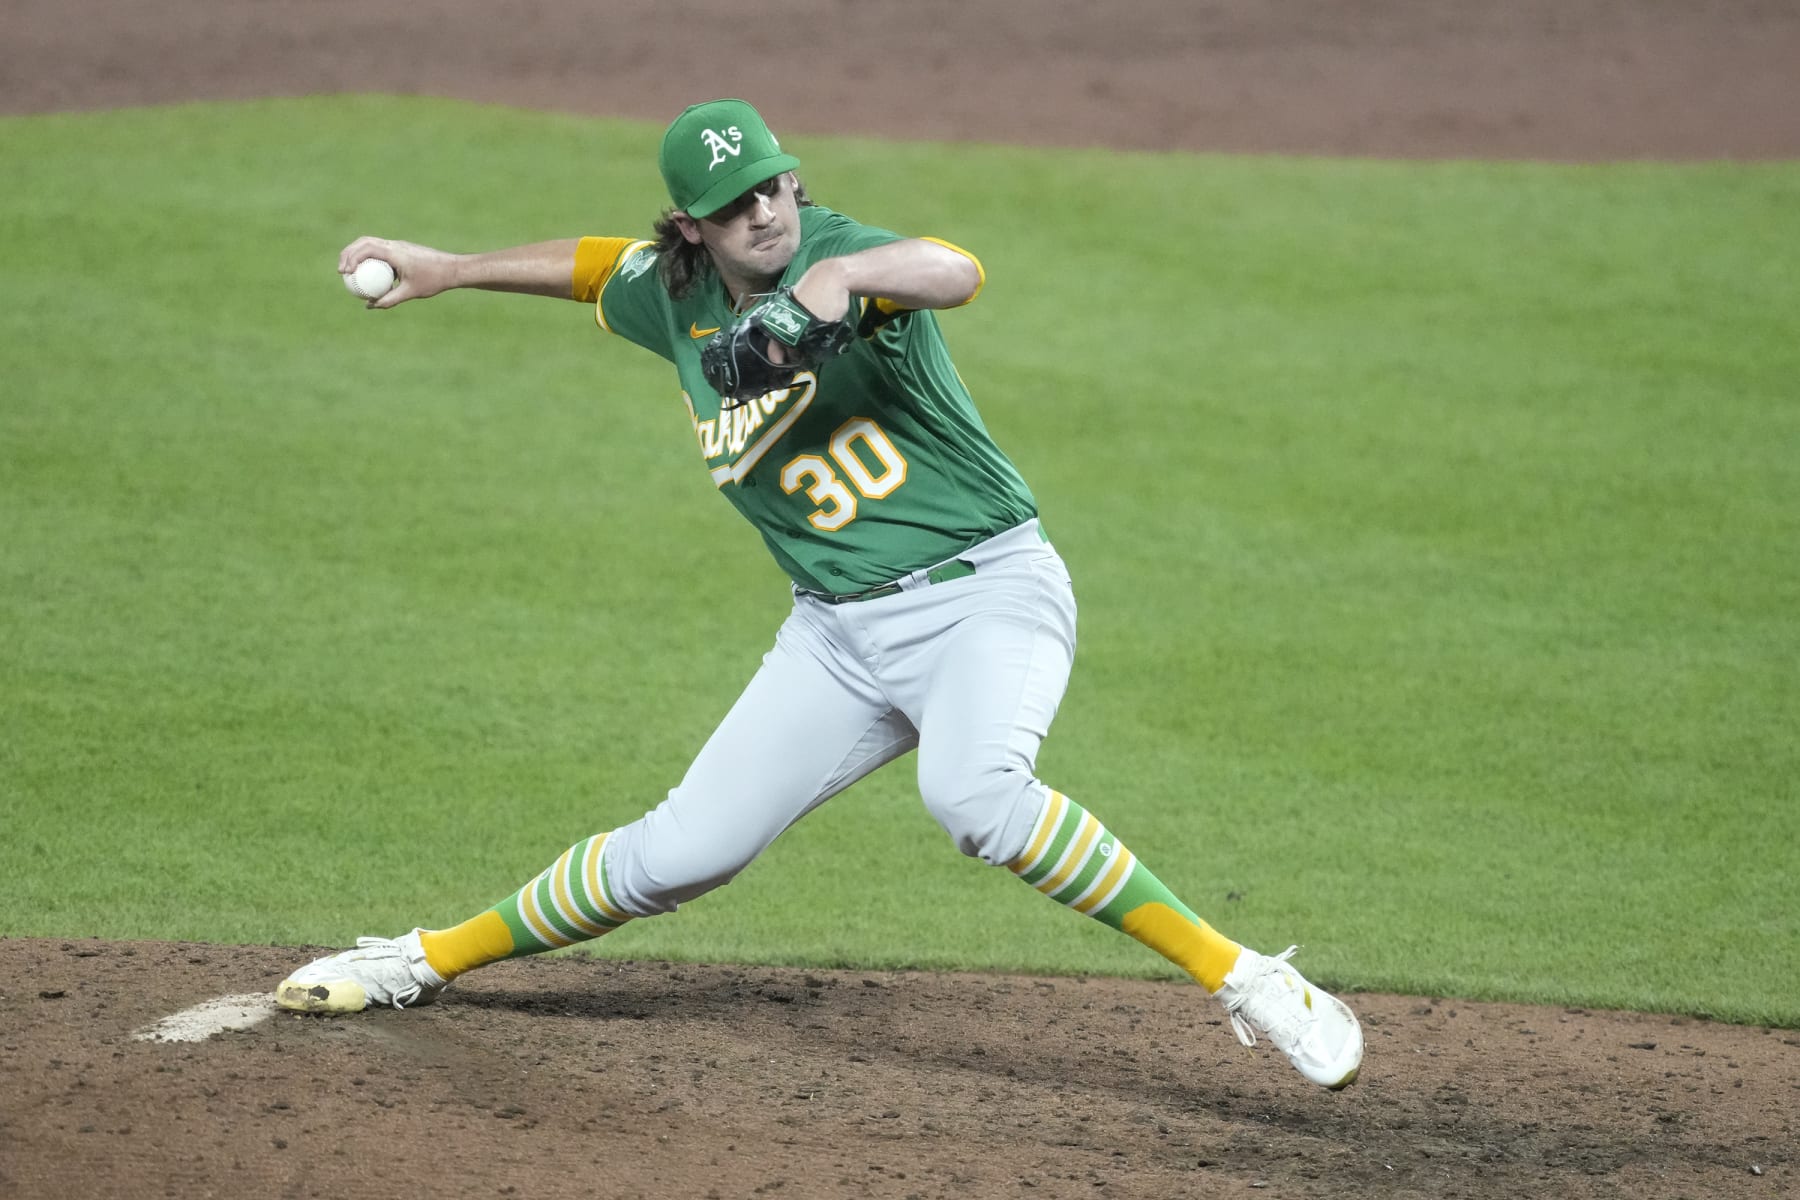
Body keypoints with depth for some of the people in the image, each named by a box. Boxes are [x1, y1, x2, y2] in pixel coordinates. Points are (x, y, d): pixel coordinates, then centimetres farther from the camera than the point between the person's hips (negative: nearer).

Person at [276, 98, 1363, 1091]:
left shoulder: (839, 253, -14)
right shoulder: (681, 298, 6)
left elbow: (958, 273, -36)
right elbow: (598, 266, 29)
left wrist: (846, 275, -52)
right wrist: (449, 269, 32)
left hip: (986, 591, -6)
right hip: (838, 632, 6)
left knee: (973, 794, -35)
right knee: (680, 852, 4)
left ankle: (1240, 977, -31)